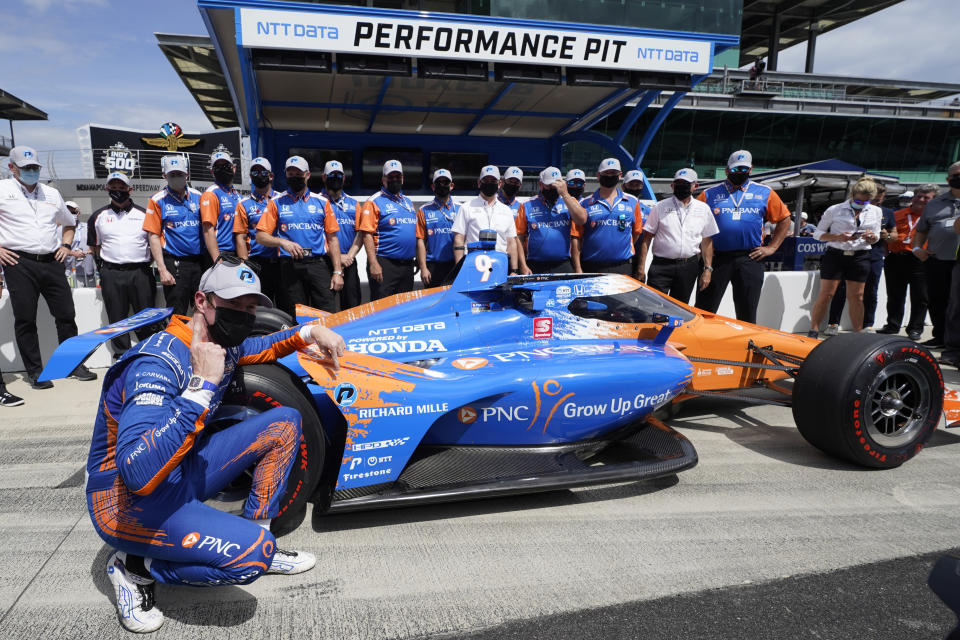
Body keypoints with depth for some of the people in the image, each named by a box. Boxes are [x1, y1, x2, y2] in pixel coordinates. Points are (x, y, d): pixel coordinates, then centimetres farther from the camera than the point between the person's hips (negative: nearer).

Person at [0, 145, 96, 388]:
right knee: (25, 320, 1)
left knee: (66, 314, 4)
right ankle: (35, 372, 9)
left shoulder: (52, 193, 18)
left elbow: (69, 223, 30)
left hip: (52, 262, 4)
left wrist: (66, 245, 14)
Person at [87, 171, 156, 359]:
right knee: (117, 319, 5)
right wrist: (107, 262, 11)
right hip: (111, 275, 1)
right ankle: (122, 357, 13)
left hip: (140, 272, -1)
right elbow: (94, 247, 18)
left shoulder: (143, 215, 10)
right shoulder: (99, 216, 11)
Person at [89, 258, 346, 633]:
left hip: (183, 472, 9)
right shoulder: (158, 362, -28)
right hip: (127, 502, -9)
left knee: (285, 422, 1)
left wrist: (309, 332, 4)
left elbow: (260, 348, 23)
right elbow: (138, 473, -40)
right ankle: (135, 567, -2)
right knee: (251, 553, -28)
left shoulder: (223, 345, -2)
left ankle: (257, 541, 8)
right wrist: (203, 384, -39)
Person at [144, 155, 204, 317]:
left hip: (199, 260, 3)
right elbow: (153, 236, -3)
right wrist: (162, 269, -10)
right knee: (177, 315, 1)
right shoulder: (158, 200, 0)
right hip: (174, 263, -3)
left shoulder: (197, 196, 10)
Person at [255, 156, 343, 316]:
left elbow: (332, 239, 10)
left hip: (319, 265, 0)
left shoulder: (321, 202, 12)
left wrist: (337, 271, 1)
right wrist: (283, 242, -14)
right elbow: (261, 236, 6)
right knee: (296, 317, 3)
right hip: (290, 265, 0)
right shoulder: (277, 202, 10)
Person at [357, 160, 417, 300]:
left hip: (407, 265, 7)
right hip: (384, 264, -7)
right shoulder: (374, 202, -3)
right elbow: (367, 234, -12)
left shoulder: (408, 202, 18)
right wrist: (373, 263, -20)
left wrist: (417, 260, 16)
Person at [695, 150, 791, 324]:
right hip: (716, 258, -1)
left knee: (747, 314, 6)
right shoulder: (710, 194, 9)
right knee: (704, 311, -1)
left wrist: (772, 247, 8)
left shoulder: (765, 193, 13)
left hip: (750, 259, 1)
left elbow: (784, 219, 17)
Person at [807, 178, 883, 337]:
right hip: (835, 254, -3)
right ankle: (813, 331, -1)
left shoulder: (876, 212, 11)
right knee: (826, 294, -6)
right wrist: (838, 237, -18)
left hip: (860, 257, 3)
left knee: (856, 297, 6)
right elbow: (818, 233, -1)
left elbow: (876, 237, 18)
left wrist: (871, 237, -7)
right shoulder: (834, 210, -1)